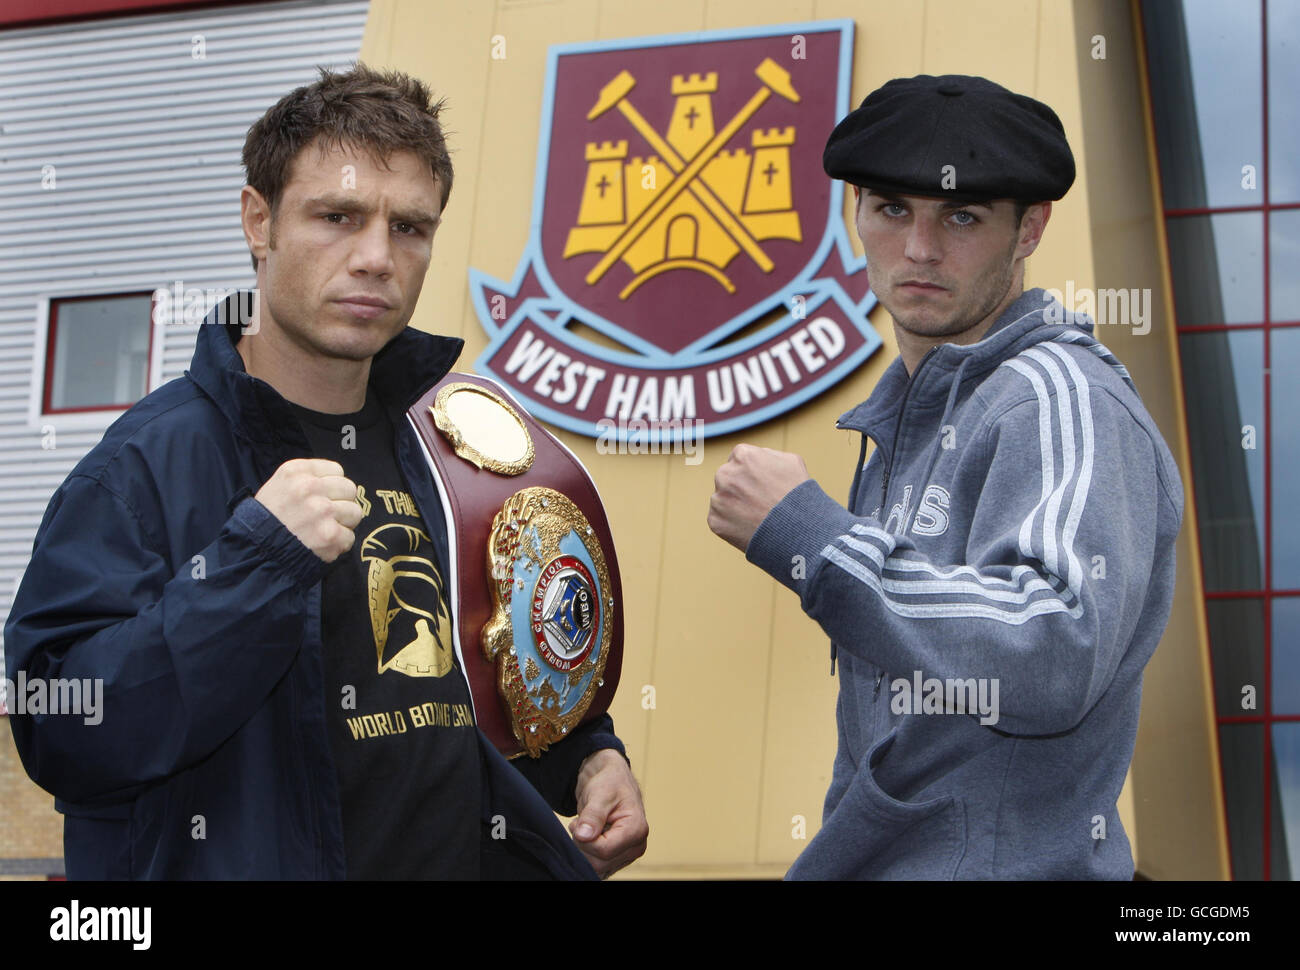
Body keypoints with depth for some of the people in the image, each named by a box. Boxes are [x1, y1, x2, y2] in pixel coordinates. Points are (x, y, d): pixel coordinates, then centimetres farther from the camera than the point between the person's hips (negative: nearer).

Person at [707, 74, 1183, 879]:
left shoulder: (1064, 402, -15)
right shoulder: (912, 417, 14)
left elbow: (1052, 660, -31)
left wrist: (802, 530, -25)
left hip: (998, 862, -8)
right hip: (868, 858, 9)